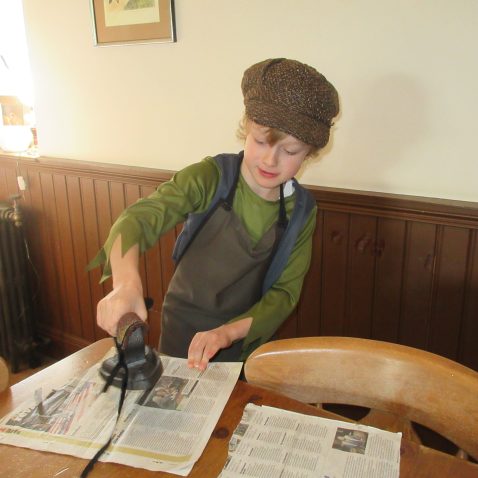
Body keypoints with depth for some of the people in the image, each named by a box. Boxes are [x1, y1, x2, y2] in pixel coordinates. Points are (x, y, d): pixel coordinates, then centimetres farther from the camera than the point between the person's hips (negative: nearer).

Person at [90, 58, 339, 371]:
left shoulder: (302, 212, -11)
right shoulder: (210, 178, -21)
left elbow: (284, 293, -11)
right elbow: (139, 218, -33)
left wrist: (227, 333, -26)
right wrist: (127, 283, -53)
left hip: (246, 340, 2)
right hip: (183, 332, -1)